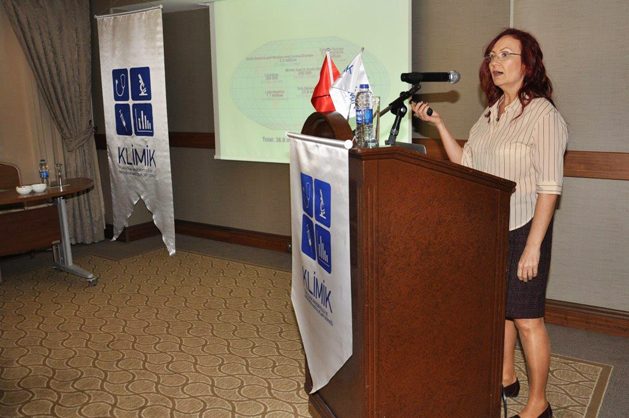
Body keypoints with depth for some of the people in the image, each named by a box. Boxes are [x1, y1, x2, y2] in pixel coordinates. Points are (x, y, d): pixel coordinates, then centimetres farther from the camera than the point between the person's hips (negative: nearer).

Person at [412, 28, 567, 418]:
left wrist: (533, 246, -20)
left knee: (527, 319, 2)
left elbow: (549, 187, -16)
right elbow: (465, 164, 10)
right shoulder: (491, 113, 10)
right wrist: (438, 124, 1)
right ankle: (506, 377, 37)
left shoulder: (543, 114, -13)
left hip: (523, 229, -7)